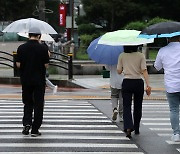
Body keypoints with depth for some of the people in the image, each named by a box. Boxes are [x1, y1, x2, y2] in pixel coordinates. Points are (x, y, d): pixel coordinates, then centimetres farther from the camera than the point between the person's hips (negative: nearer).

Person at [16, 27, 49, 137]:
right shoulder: (43, 48, -9)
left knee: (27, 103, 17)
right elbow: (46, 65, -6)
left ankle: (27, 123, -2)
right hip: (39, 80, -2)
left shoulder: (21, 48, -4)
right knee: (38, 105, 6)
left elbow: (18, 65, -2)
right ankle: (35, 130, 7)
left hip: (26, 79, 2)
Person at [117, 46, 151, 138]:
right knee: (137, 107, 14)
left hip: (127, 83, -1)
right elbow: (144, 71, -9)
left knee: (126, 106, -2)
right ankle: (136, 129, 23)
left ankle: (128, 128, -24)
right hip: (138, 82, 1)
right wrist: (148, 85, -10)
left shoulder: (122, 56, -1)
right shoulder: (140, 56, -3)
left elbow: (119, 71, 3)